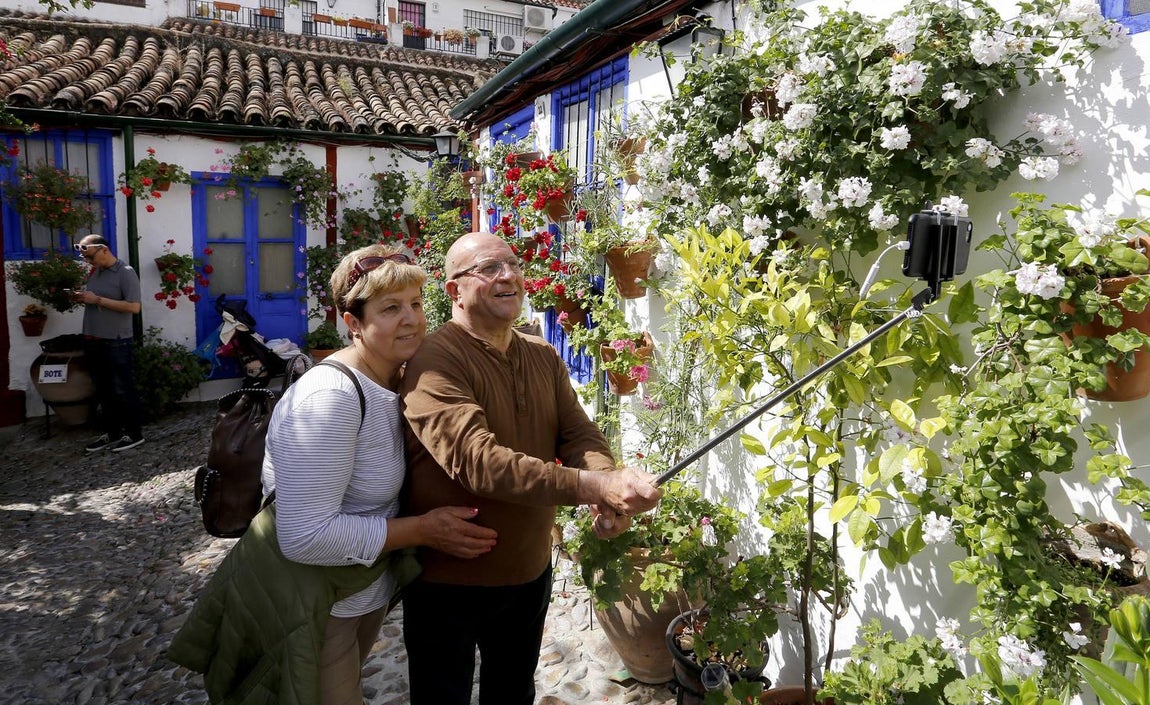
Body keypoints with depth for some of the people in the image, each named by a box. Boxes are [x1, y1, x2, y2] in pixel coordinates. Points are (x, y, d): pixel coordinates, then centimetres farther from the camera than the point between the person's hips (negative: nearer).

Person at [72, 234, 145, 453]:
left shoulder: (126, 273, -12)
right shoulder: (94, 272, 11)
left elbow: (134, 307, -20)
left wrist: (97, 299, -20)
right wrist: (81, 298, 0)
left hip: (116, 343, -8)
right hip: (92, 342, 8)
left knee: (122, 389, 0)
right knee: (103, 391, 14)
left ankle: (135, 433, 10)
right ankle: (111, 432, 23)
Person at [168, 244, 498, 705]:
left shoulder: (398, 381, -2)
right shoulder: (331, 397, -28)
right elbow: (304, 536, -31)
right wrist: (422, 530, -27)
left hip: (370, 592, 8)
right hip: (312, 609, -8)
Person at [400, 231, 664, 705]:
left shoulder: (544, 357, 3)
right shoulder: (436, 360, -22)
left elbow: (580, 434, -6)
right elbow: (475, 459, -34)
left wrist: (611, 491, -28)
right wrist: (591, 487, -40)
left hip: (530, 573, 6)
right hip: (447, 581, -6)